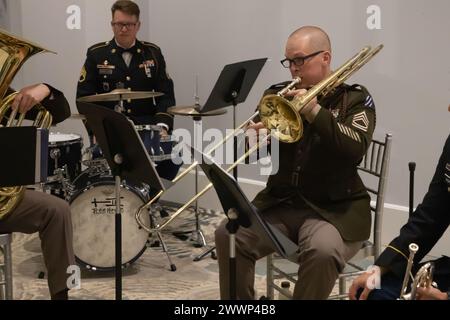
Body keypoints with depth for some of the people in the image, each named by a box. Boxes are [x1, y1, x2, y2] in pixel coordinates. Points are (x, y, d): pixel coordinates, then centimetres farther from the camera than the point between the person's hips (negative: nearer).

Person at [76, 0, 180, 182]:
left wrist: (162, 126, -11)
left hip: (146, 125, 2)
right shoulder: (96, 54, 4)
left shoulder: (153, 53, 9)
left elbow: (166, 94, 6)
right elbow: (84, 96, 2)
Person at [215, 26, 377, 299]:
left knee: (322, 250, -33)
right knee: (228, 234, -17)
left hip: (335, 207, -4)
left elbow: (356, 149, -18)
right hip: (280, 201, 4)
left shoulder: (355, 99, -1)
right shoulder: (279, 94, 9)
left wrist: (314, 110, -23)